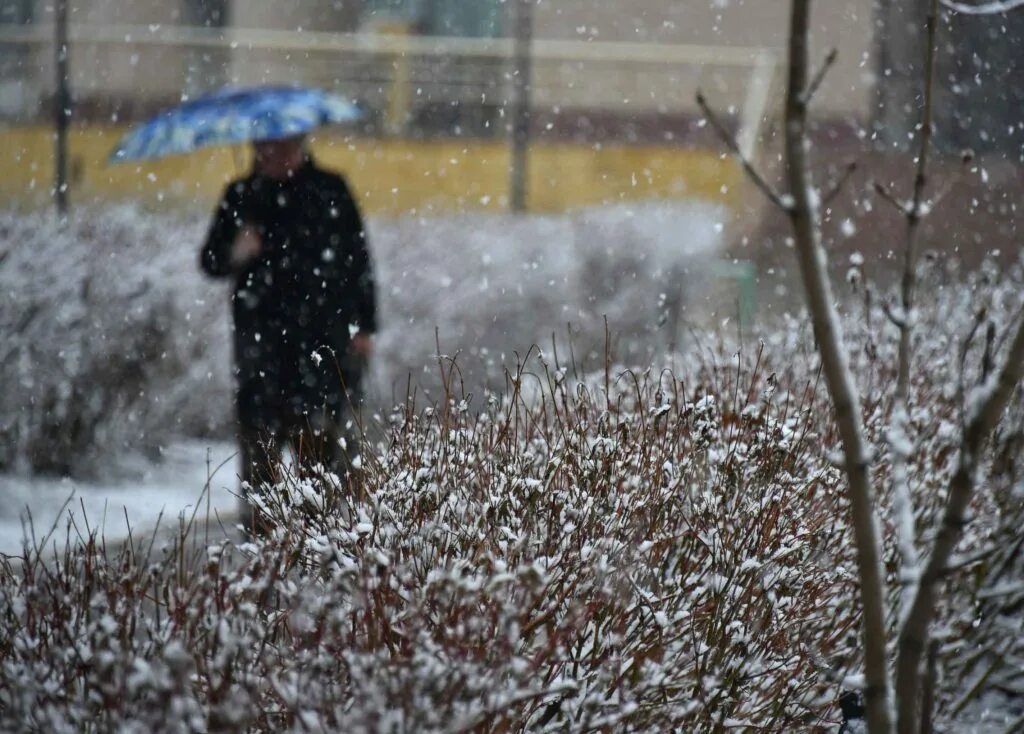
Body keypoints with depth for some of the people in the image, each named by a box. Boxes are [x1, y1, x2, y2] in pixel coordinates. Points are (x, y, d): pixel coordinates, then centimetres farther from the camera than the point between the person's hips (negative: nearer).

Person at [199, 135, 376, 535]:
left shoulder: (330, 190, 7)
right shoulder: (241, 196, 10)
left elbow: (359, 260, 9)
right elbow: (210, 260, 12)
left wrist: (364, 326, 5)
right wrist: (234, 255, -11)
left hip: (325, 339, -1)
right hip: (261, 341, 1)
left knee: (324, 443, -6)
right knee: (259, 443, -2)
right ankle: (257, 529, 2)